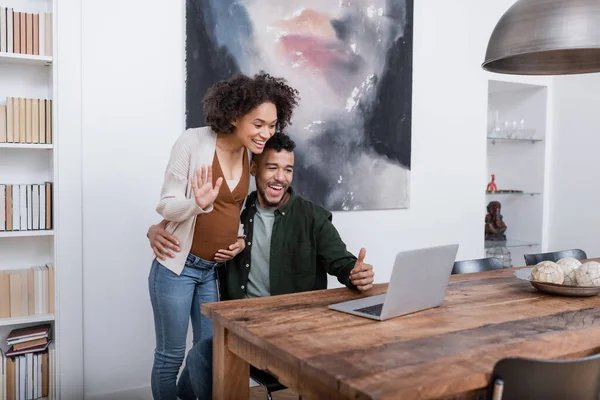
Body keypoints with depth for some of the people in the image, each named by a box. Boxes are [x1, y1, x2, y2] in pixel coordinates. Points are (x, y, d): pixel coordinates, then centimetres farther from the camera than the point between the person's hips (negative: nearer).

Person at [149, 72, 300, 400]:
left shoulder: (253, 154, 0)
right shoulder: (193, 142, -17)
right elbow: (166, 206, -14)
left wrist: (240, 238, -2)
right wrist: (198, 203, -34)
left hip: (216, 268, 5)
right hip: (178, 266, -5)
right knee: (171, 356, 9)